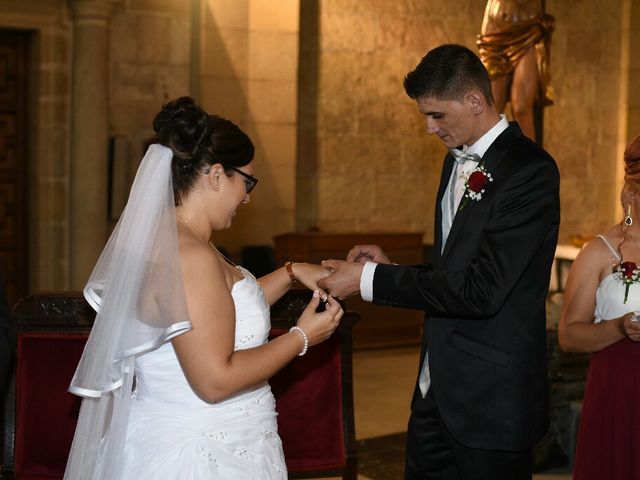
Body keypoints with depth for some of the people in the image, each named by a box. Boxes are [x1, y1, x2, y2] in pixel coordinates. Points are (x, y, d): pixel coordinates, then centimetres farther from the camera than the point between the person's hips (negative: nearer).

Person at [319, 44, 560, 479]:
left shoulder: (530, 170, -17)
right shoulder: (458, 159, 11)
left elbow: (481, 291, -24)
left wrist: (370, 279, -19)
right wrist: (392, 268, 1)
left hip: (490, 399, -8)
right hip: (437, 387, 8)